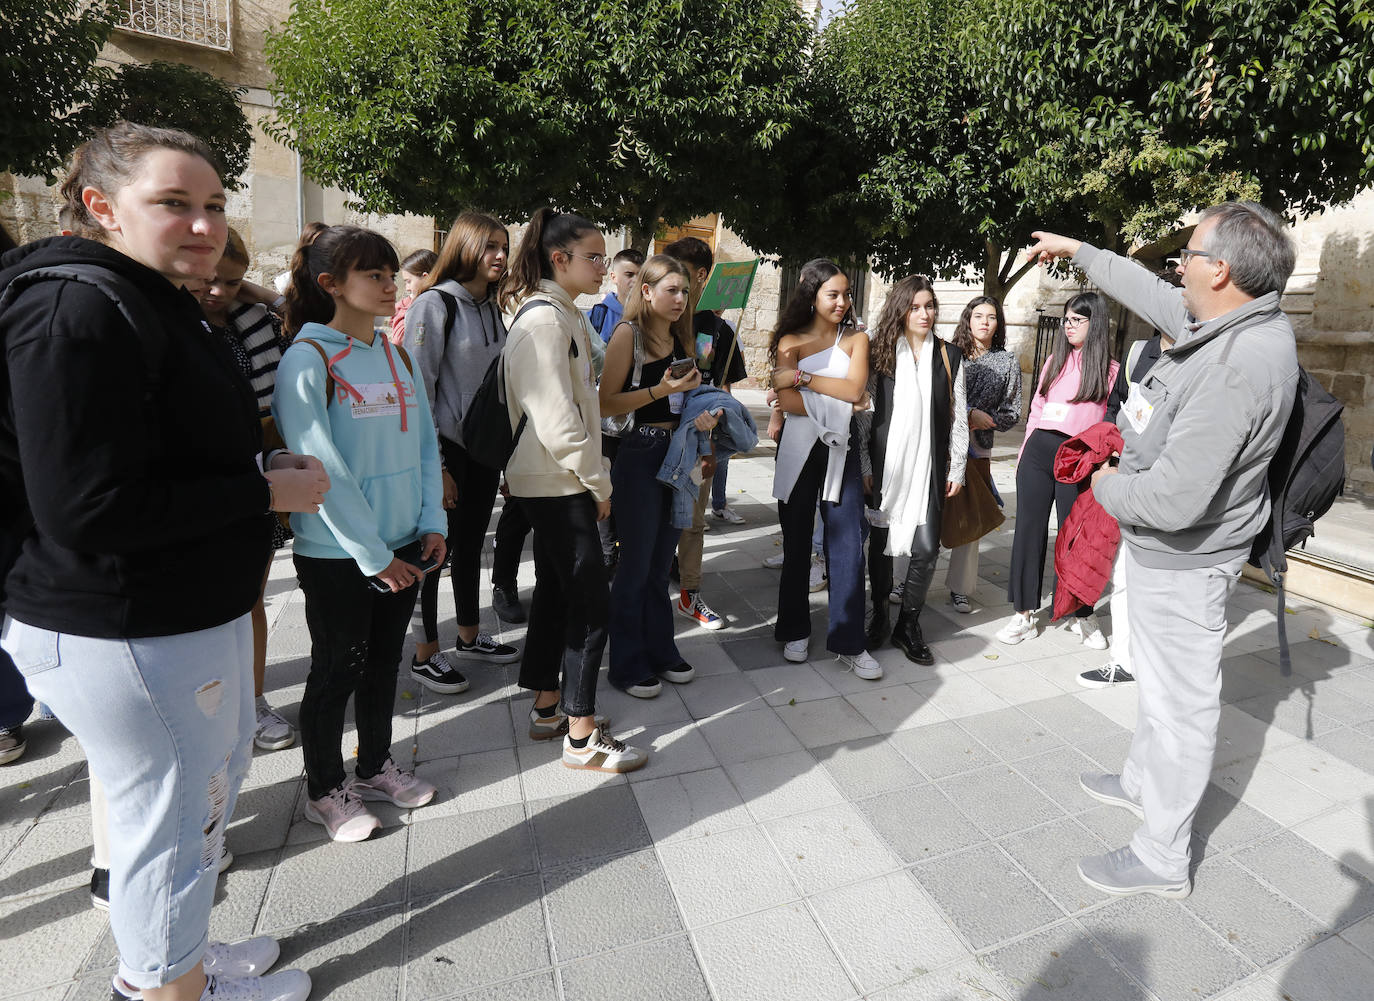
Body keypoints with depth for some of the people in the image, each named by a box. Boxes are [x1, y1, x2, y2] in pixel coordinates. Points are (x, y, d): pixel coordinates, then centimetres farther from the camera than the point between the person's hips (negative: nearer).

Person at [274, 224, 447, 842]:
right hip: (336, 553, -6)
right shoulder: (308, 359, -13)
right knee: (337, 669, 9)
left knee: (384, 659, 18)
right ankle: (324, 791, 29)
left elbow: (424, 444, 8)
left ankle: (375, 767, 37)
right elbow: (322, 468, -18)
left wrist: (432, 524, -1)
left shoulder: (398, 357, 7)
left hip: (403, 546, 6)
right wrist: (372, 555, -17)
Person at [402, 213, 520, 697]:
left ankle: (469, 635, 32)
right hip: (446, 450, -7)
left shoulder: (491, 309, 12)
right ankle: (425, 654, 17)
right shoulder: (435, 304, -11)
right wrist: (434, 465, -18)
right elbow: (417, 387, -15)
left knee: (471, 546, 17)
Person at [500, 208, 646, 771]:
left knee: (555, 592, 16)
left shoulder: (561, 314, 16)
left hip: (554, 482, 10)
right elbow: (556, 419, -23)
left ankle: (548, 708, 30)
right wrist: (598, 482, -13)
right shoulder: (544, 318, -16)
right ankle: (582, 738, 7)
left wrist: (591, 479, 16)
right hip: (557, 484, -10)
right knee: (589, 602, -4)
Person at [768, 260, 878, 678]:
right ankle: (795, 631, 24)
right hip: (799, 450, 0)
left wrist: (804, 377, -12)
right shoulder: (791, 341, 3)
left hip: (841, 449, 1)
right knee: (797, 542, 9)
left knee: (847, 544, -3)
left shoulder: (856, 338, 6)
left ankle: (848, 641, 7)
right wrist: (840, 402, -12)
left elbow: (854, 389, -11)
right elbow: (787, 401, -12)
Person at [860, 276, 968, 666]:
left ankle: (908, 626, 13)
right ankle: (878, 616, 24)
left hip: (929, 467, 1)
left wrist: (957, 468, 4)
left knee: (926, 549, -4)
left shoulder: (949, 357, 7)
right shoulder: (880, 353, 3)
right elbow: (864, 412, 2)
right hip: (885, 464, 0)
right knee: (880, 543, 7)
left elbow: (958, 417, 8)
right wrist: (864, 466, -3)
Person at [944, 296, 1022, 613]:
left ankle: (960, 588, 14)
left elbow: (1012, 413, 7)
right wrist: (970, 413, -9)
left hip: (977, 448, 1)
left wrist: (982, 421, -9)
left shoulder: (1008, 363, 10)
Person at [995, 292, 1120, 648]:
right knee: (1029, 529, 5)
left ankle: (1083, 615, 21)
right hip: (1039, 451, 4)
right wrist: (1025, 454, 11)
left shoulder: (1111, 371, 2)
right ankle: (1023, 613, 14)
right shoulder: (1054, 361, 15)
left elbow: (1112, 423, 1)